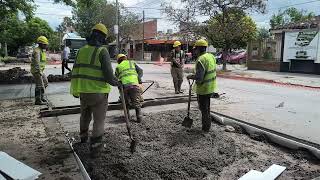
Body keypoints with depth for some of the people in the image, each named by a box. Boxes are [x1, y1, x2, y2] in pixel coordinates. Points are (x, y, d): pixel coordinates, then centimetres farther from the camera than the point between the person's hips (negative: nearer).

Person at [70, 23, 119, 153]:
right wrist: (116, 82, 2)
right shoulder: (102, 51, -12)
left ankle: (83, 136, 47)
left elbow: (75, 72, 9)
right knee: (99, 119, 9)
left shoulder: (82, 50, 5)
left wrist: (75, 88, 21)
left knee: (85, 115, 27)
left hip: (83, 91, 6)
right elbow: (108, 74, -18)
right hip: (99, 92, -6)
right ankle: (95, 145, 13)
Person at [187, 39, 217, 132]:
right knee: (206, 107, 23)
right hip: (211, 87, 9)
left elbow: (199, 78, -27)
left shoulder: (201, 60, -23)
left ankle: (206, 127, 21)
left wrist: (191, 76, -8)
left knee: (203, 108, 7)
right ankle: (207, 124, 37)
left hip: (203, 88, -9)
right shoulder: (211, 56, 4)